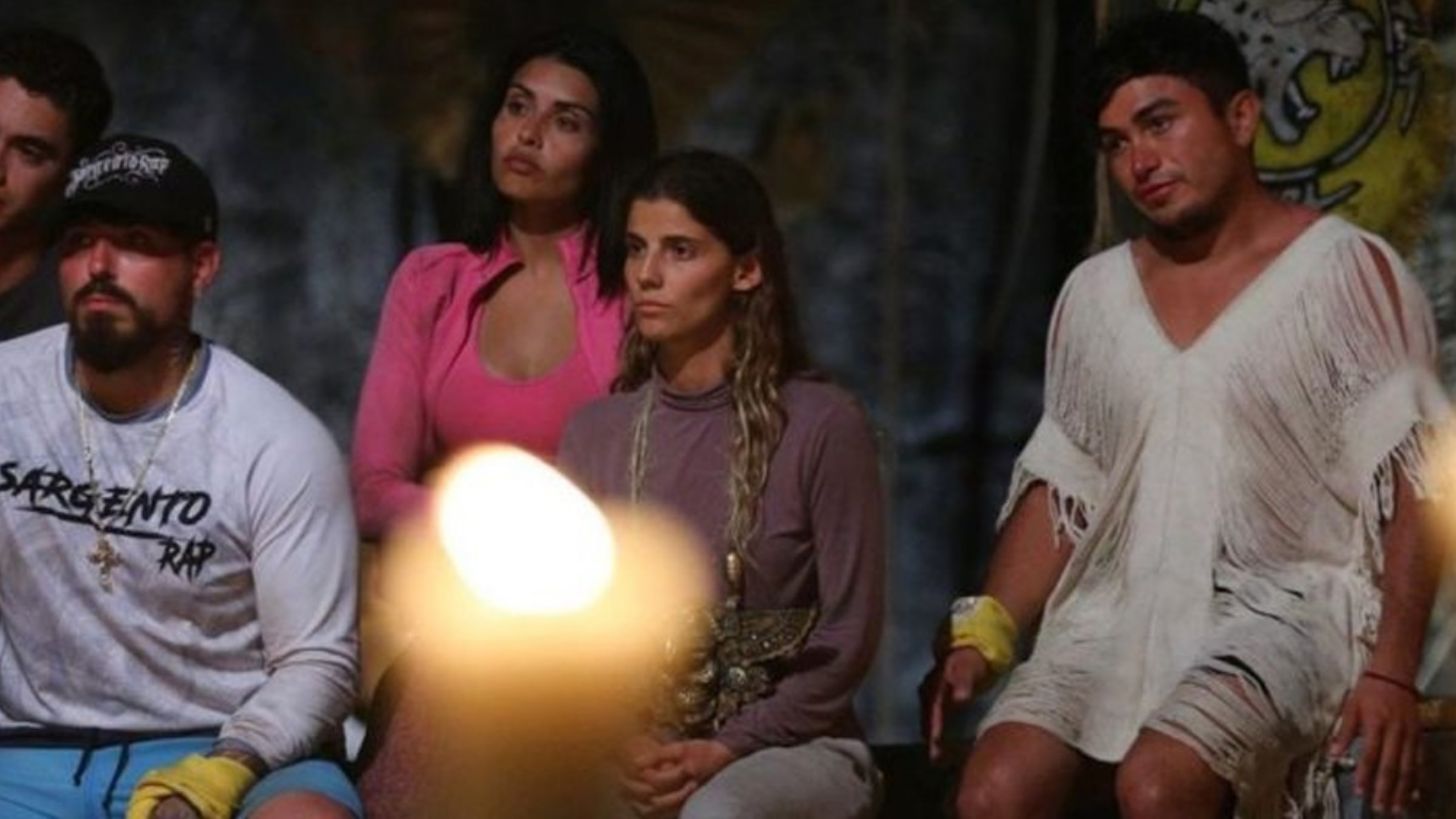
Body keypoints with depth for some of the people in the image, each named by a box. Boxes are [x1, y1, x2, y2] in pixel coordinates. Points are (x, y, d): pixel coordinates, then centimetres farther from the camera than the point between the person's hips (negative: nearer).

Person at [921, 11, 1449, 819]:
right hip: (1120, 613, 5)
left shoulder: (1345, 271, -3)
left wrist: (1389, 671, -18)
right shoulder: (1093, 294, 14)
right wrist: (985, 635, 2)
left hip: (1282, 609, -5)